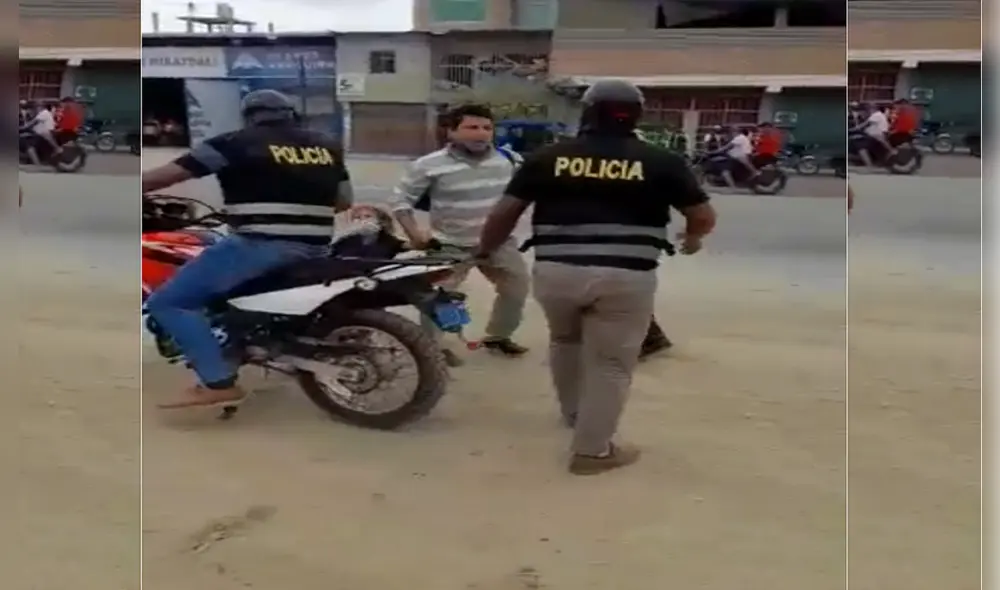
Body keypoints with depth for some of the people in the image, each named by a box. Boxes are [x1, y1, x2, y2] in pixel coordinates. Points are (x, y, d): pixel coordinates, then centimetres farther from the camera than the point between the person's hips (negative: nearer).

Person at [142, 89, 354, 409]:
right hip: (315, 250, 7)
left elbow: (163, 176, -1)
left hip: (260, 245, -7)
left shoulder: (237, 142, 1)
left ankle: (219, 383, -13)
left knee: (167, 302, -2)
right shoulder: (327, 145, 15)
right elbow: (345, 201, 23)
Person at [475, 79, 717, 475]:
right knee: (611, 364, 11)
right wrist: (692, 237, 32)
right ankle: (593, 450, 17)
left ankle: (574, 415, 46)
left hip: (556, 271, 3)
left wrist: (484, 251, 25)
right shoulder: (661, 162, 4)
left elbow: (503, 213, 8)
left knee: (565, 342, 28)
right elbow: (704, 217, 9)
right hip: (625, 276, -3)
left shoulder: (547, 159, 7)